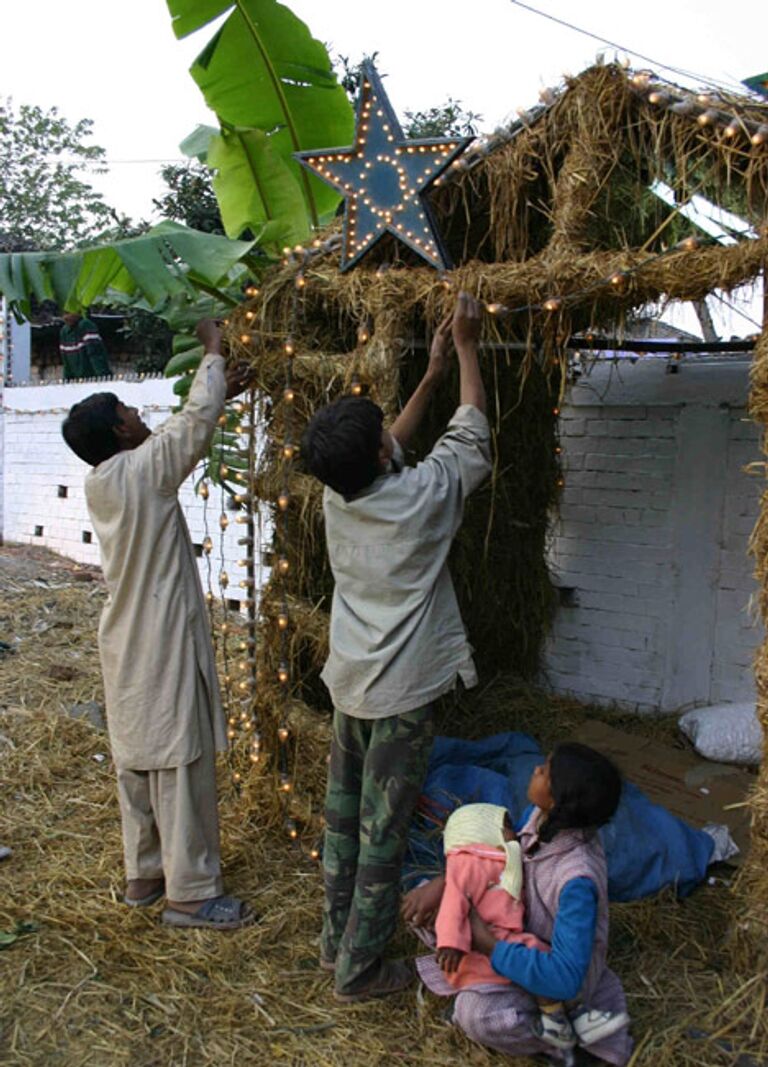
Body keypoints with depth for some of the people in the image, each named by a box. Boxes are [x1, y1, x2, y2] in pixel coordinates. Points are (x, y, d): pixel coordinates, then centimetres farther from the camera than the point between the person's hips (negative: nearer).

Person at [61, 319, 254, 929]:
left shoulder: (99, 483, 6)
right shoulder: (142, 470, -19)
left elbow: (182, 434, 17)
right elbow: (195, 423, -15)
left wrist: (219, 395, 18)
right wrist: (213, 350, -2)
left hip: (127, 645, 9)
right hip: (164, 644, -9)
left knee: (138, 760, 17)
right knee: (181, 764, 0)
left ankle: (144, 873, 30)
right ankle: (191, 892, 9)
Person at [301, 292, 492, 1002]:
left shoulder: (338, 497, -4)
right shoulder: (420, 500, -20)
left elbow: (391, 452, 15)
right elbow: (471, 439, -5)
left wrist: (432, 374, 17)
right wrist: (466, 349, 2)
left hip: (350, 683, 6)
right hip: (403, 693, -6)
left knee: (344, 815, 18)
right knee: (383, 834, 4)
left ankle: (336, 941, 33)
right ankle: (359, 970, 16)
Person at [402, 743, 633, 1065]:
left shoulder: (578, 879, -36)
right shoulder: (539, 817, -16)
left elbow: (565, 978, -36)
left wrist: (489, 945, -32)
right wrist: (442, 882, -12)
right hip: (524, 935, 7)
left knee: (477, 1014, -33)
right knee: (420, 904, 1)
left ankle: (570, 1028, -8)